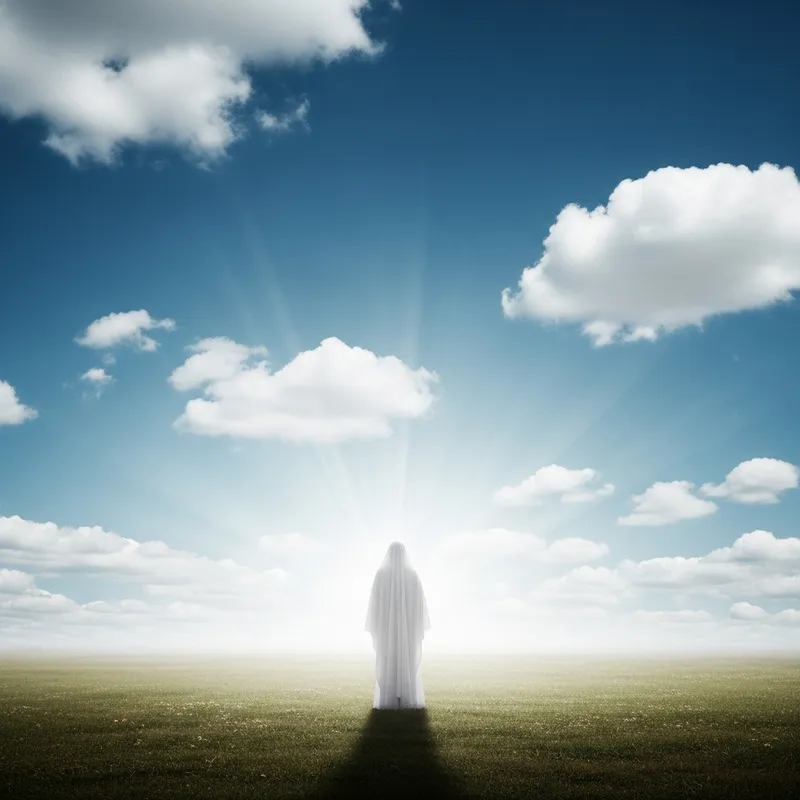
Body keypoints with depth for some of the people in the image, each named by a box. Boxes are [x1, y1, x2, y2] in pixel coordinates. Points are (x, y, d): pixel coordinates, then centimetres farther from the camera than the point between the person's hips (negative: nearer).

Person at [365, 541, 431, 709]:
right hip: (408, 624, 1)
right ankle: (408, 701, 1)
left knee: (387, 663, 3)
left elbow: (375, 601, -4)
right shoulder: (413, 574, -1)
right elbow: (420, 602, -1)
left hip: (386, 623, -1)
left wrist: (373, 625, 3)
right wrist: (422, 626, 6)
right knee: (409, 663, 4)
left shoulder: (381, 574, -4)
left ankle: (388, 701, 0)